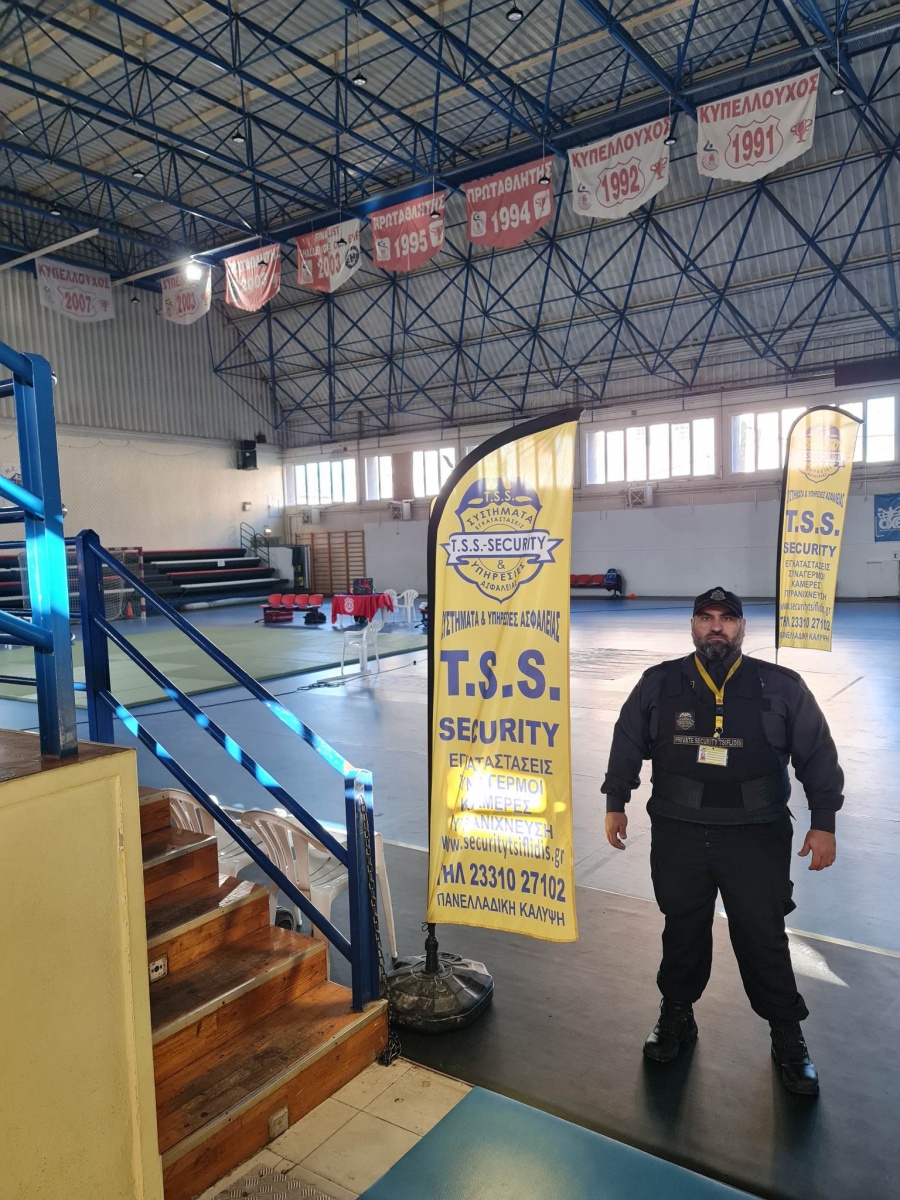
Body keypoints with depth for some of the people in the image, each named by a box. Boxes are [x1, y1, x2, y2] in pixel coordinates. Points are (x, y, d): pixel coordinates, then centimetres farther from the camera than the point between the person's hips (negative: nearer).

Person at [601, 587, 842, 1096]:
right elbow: (628, 742, 9)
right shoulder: (660, 683, -1)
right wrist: (616, 803, 10)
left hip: (758, 839, -1)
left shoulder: (782, 686, -4)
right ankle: (677, 1016, 39)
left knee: (764, 938, 9)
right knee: (682, 930, 16)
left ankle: (788, 1038, 31)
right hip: (679, 834, 2)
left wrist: (823, 823, 0)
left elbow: (818, 755, 2)